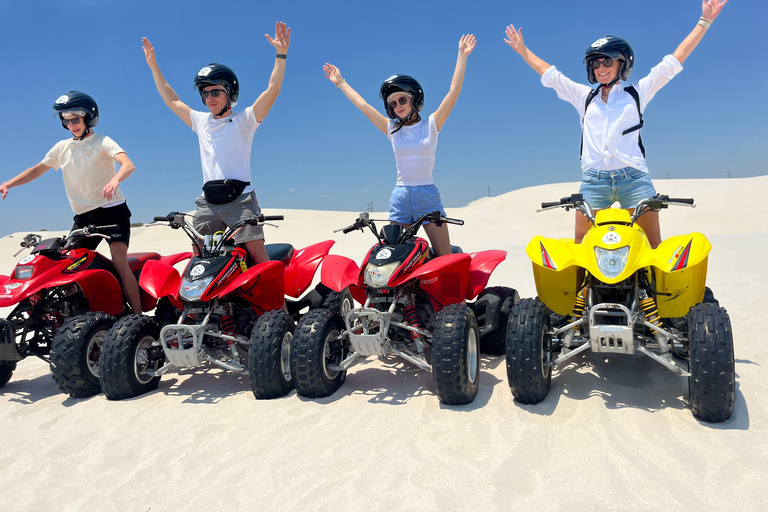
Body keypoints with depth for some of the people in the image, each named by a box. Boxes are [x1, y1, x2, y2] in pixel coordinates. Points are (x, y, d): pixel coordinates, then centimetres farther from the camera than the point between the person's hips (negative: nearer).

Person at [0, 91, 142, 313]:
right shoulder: (62, 147, 14)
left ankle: (138, 317, -21)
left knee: (120, 262, -21)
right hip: (84, 216, 7)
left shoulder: (102, 142, -4)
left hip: (112, 210, -6)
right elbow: (38, 169, 25)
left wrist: (115, 179, -44)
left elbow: (129, 165, -22)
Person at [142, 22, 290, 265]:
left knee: (258, 253, -16)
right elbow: (172, 100, 29)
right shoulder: (200, 121, 19)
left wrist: (281, 54, -14)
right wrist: (153, 66, 29)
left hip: (240, 199, -5)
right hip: (208, 203, 5)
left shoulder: (244, 120, 4)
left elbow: (272, 90, -6)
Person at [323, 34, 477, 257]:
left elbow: (453, 93, -3)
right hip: (400, 196, 3)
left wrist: (462, 56, -5)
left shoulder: (431, 124, 4)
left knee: (445, 258, -7)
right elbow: (363, 106, 16)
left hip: (428, 194, -2)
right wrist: (340, 82, 21)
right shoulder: (392, 129, 11)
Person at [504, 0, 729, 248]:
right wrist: (522, 49, 29)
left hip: (633, 177, -1)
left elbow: (673, 61, 16)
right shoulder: (584, 96, 21)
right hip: (593, 180, 1)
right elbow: (550, 75, 25)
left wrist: (704, 22, 15)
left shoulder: (637, 92, 17)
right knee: (580, 247, -5)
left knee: (653, 245, -4)